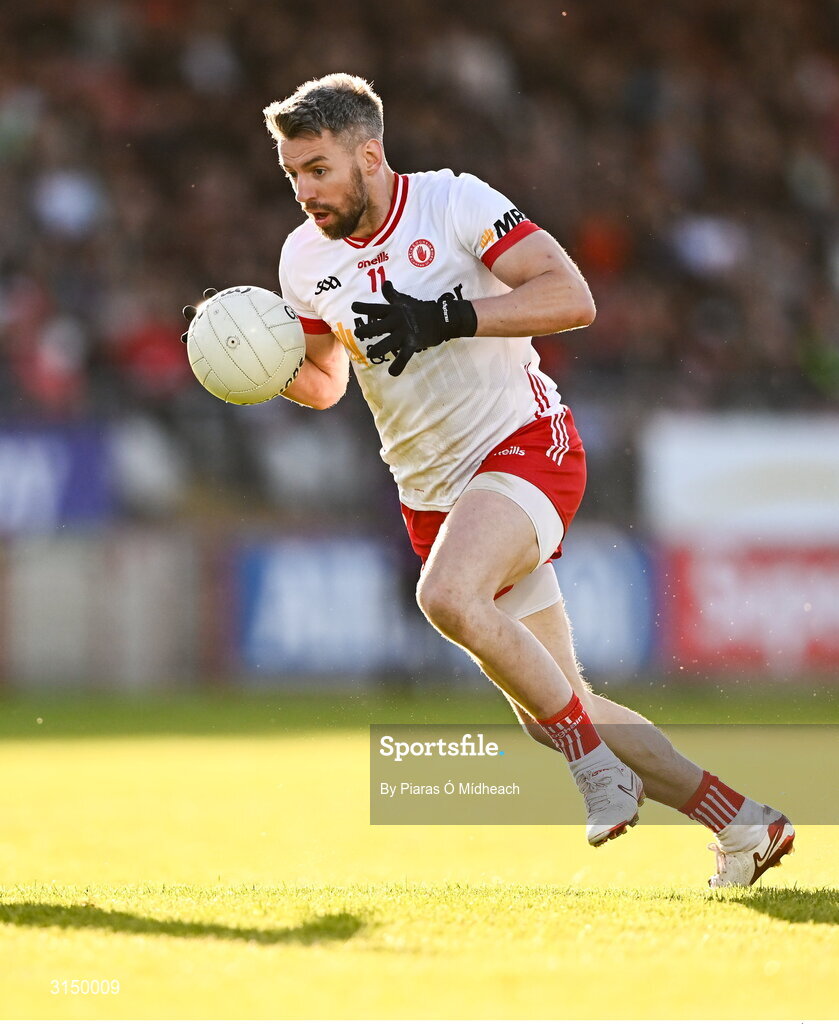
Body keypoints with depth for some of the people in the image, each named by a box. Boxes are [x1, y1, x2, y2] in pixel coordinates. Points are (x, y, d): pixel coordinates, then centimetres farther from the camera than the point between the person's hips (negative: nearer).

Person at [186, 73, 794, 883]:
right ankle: (745, 824, 15)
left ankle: (596, 761, -20)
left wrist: (447, 317, -29)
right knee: (549, 712, 5)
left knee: (447, 595, -35)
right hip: (434, 495, 7)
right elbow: (323, 383, 18)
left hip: (525, 444, -7)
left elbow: (572, 299, -20)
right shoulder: (305, 259, 5)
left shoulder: (453, 202, -12)